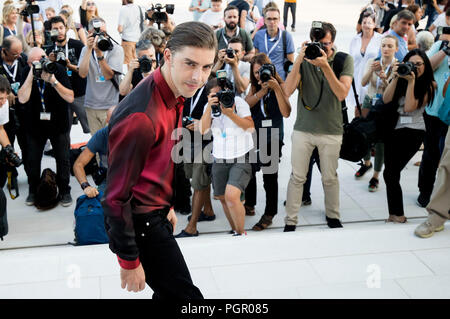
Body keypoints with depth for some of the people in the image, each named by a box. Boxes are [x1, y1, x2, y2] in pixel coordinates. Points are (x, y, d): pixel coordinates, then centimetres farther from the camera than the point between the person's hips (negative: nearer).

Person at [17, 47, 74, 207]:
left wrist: (53, 81, -30)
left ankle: (64, 192, 22)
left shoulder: (58, 69, -13)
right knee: (33, 160, 8)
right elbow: (22, 99, -20)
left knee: (63, 159, 5)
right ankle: (33, 191, 27)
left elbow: (70, 98, -18)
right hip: (35, 124, 1)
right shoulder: (27, 72, -9)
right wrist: (31, 75, -26)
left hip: (58, 124, -1)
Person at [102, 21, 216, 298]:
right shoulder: (141, 117, -30)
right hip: (139, 223, -9)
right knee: (186, 295, -2)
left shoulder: (174, 94, 1)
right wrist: (129, 262, -18)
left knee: (168, 293, 19)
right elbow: (117, 195, -24)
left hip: (157, 214, 9)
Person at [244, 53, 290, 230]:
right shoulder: (254, 87, 7)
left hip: (272, 139, -5)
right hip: (253, 136, 5)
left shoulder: (280, 86, -7)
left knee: (270, 176, -2)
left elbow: (286, 113, -20)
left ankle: (269, 214, 11)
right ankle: (249, 205, 39)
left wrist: (276, 88, -24)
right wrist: (262, 91, -21)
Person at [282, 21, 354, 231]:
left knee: (330, 178, 12)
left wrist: (325, 66, -26)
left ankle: (333, 216, 32)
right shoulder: (304, 59, -1)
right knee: (297, 177, 4)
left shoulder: (345, 60, -4)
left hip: (331, 130, 0)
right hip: (303, 129, 1)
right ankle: (290, 221, 14)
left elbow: (342, 93, -17)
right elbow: (288, 91, -12)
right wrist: (298, 60, -21)